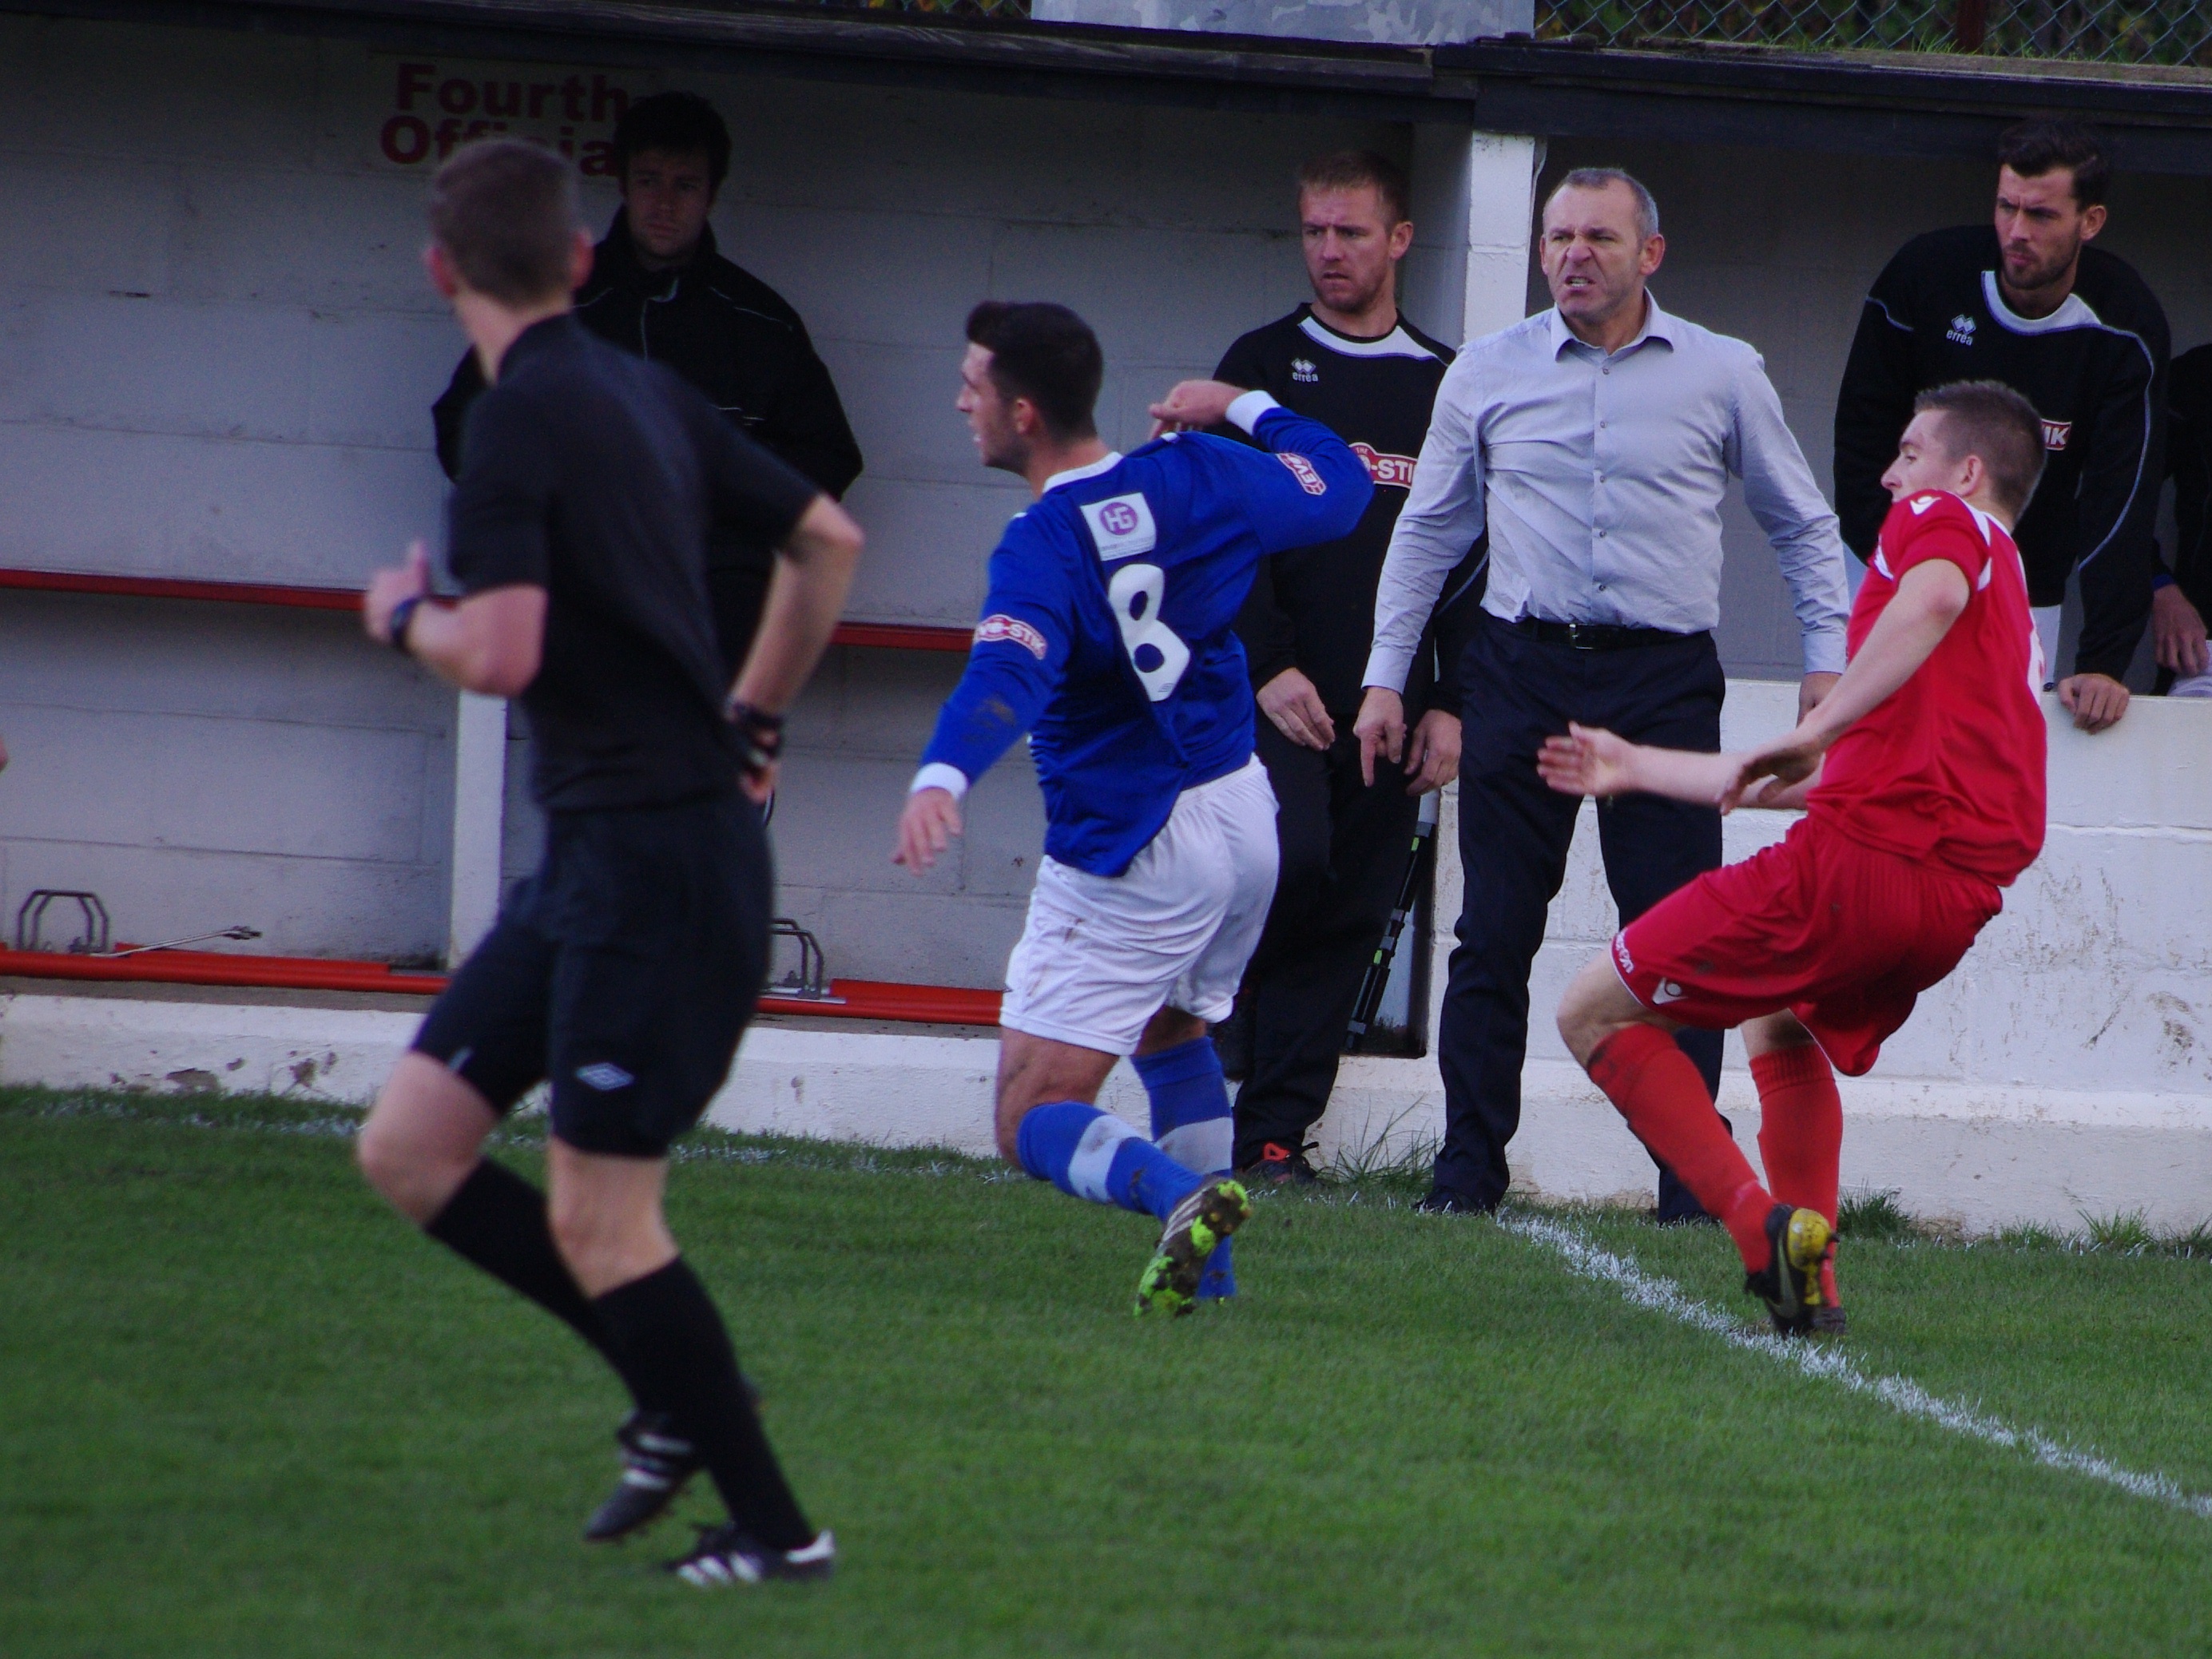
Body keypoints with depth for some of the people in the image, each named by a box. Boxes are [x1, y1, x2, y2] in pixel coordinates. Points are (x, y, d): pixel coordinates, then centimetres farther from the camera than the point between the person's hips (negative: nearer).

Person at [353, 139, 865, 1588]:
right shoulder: (646, 394, 11)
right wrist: (751, 717, 27)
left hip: (657, 858, -9)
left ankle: (775, 1528, 5)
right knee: (409, 1150, 9)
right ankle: (683, 1402, 14)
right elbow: (829, 540, 21)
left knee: (595, 1220, -3)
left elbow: (500, 654, -25)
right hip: (598, 854, 9)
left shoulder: (522, 419, -15)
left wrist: (404, 613, -3)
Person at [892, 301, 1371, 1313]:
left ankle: (1182, 1195, -32)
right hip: (1242, 812, 7)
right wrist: (1241, 408, 28)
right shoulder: (1193, 478, -1)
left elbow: (1007, 675, -39)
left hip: (1129, 861, -7)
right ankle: (1208, 1269, 25)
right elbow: (1338, 488, 15)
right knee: (1168, 1030, 33)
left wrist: (942, 777, -54)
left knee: (1038, 1122, -4)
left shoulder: (1042, 549, -19)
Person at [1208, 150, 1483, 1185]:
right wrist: (1268, 666, -12)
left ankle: (1275, 1133, 3)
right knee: (1292, 864, -23)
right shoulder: (1264, 366, 6)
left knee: (1350, 917, -1)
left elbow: (1467, 557, 12)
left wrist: (1449, 704, 3)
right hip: (1277, 692, -3)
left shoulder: (1445, 386, 12)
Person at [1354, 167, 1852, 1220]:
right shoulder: (1489, 372, 9)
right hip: (1524, 667, 1)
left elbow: (1803, 526, 16)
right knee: (1495, 934, 0)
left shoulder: (1722, 375, 6)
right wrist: (1385, 676, 13)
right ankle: (1468, 1166, 6)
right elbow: (1428, 531, 17)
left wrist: (1828, 659, 7)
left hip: (1665, 677, -1)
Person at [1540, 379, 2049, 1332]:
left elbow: (1934, 596, -22)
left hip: (1860, 856, -9)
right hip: (1959, 901, 9)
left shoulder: (1941, 519, 7)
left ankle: (1763, 1228, -13)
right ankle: (1811, 1277, 22)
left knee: (1595, 1012, 1)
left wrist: (1816, 729, -24)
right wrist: (1640, 769, 45)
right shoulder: (2012, 614, 32)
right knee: (1781, 1025, 38)